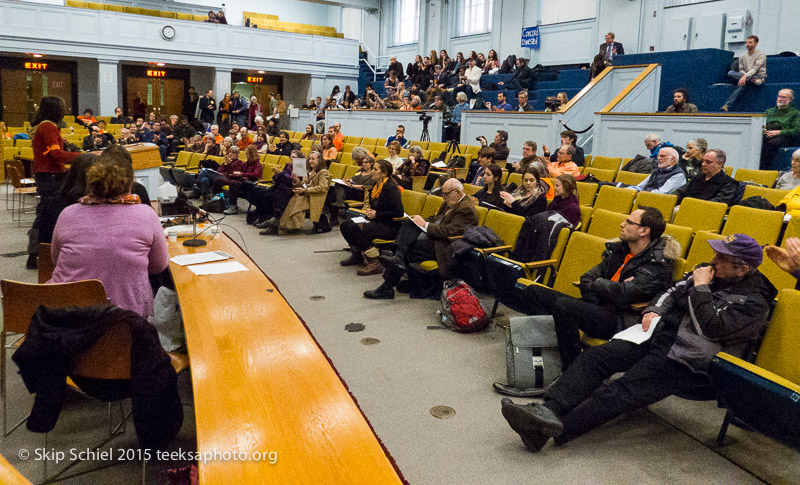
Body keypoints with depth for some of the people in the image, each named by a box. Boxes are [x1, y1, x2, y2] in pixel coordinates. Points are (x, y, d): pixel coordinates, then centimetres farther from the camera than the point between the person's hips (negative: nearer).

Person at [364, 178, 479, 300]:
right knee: (409, 224, -14)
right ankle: (398, 257, -34)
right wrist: (423, 221, 0)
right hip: (431, 235, 9)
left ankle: (387, 288, -13)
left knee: (407, 251, -19)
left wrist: (426, 225, -21)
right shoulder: (448, 202, 15)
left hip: (442, 246, -9)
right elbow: (435, 218, 22)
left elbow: (451, 231, -24)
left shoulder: (467, 209, -15)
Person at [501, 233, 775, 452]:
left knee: (622, 391, -25)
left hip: (686, 362, -8)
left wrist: (700, 288, -12)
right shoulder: (712, 272, 14)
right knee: (595, 357, -13)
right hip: (660, 336, 8)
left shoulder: (753, 302, -8)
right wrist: (654, 310, 5)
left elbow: (713, 328, -20)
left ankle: (555, 429, -34)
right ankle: (549, 410, -28)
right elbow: (673, 292, 24)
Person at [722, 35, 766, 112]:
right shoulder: (742, 56, 12)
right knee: (730, 73, -23)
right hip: (747, 77, 5)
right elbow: (741, 70, 7)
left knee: (742, 84, -37)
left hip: (759, 77, -5)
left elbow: (755, 68, -20)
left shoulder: (761, 55, -6)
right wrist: (750, 78, -16)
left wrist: (745, 76, -38)